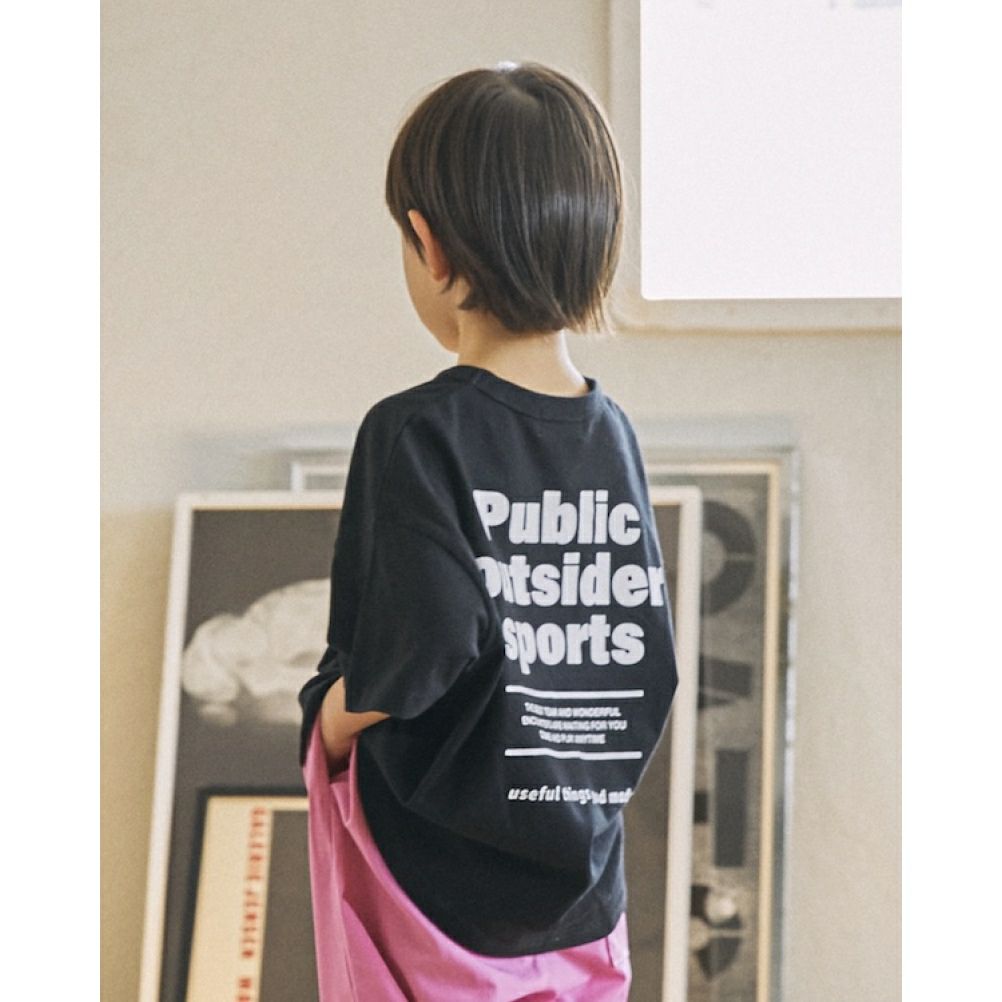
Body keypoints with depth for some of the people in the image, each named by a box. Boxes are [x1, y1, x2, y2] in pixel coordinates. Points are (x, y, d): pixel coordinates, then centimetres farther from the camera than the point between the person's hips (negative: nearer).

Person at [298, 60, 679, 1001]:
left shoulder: (416, 432, -16)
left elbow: (420, 643, -27)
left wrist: (330, 725, -10)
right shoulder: (610, 429, 2)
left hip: (433, 883, -5)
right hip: (581, 888, 5)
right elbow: (650, 661, 5)